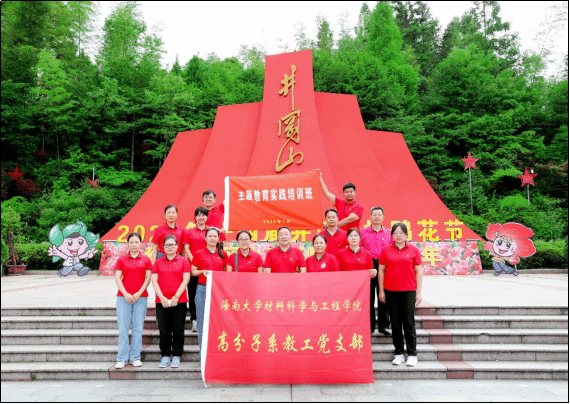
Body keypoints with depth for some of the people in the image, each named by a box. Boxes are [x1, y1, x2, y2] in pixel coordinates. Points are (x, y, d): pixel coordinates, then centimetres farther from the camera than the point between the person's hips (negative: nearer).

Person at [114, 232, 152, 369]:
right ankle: (122, 359, 7)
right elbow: (117, 278, 2)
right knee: (123, 328, 0)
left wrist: (139, 293, -7)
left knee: (138, 327, 3)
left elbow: (148, 278, 4)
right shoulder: (122, 260, 8)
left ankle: (135, 357, 12)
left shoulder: (146, 260, 8)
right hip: (123, 297, 0)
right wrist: (126, 294, -9)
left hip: (141, 297, 0)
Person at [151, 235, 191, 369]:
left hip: (179, 301, -1)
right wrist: (162, 298, -7)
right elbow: (154, 281, 4)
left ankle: (176, 356, 14)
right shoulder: (158, 262, 10)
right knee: (164, 330, 5)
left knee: (178, 330, 2)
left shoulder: (183, 261, 5)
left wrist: (176, 297, -10)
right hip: (162, 301, 1)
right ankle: (165, 356, 17)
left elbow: (186, 280, -2)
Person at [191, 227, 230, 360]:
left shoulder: (223, 254, 9)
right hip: (203, 290, -1)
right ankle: (203, 354, 11)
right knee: (203, 324, 2)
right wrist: (203, 271, -10)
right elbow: (193, 271, 8)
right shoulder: (199, 253, 3)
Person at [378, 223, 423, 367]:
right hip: (390, 291, 1)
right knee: (395, 323, 8)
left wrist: (419, 292, 2)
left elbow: (418, 272, 5)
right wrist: (381, 290, 3)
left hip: (408, 291, -1)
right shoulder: (386, 250, 5)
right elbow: (381, 270, 7)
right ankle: (399, 354, 18)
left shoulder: (414, 251, 3)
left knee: (409, 323, 1)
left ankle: (412, 354, 12)